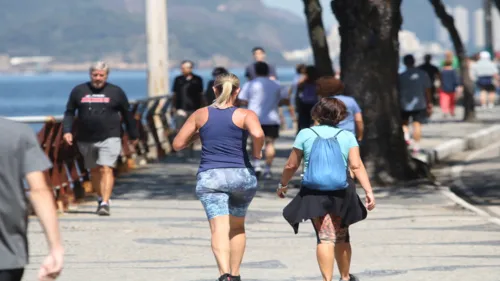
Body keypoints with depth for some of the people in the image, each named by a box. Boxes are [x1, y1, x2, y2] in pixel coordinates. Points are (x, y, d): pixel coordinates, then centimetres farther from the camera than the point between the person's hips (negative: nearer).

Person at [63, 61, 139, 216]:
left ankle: (105, 203, -19)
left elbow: (127, 114, 10)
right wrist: (67, 131, -4)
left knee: (106, 169, -15)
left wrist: (133, 135, 14)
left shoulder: (116, 92, 4)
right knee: (94, 170, 13)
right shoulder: (79, 91, 7)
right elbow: (69, 112, 10)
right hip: (86, 139, 3)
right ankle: (101, 199, 29)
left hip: (109, 138, -3)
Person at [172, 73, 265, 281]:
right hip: (241, 176, 1)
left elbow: (178, 144, 10)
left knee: (219, 229, -13)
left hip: (210, 177, 0)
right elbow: (258, 134, -21)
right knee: (237, 227, 22)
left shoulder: (200, 115, 6)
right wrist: (257, 153, -2)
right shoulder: (245, 115, 0)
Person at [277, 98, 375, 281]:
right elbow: (356, 166, -4)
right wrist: (368, 191, -7)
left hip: (314, 192, -2)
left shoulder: (305, 134, 4)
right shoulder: (347, 136, 7)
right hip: (341, 192, 2)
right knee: (341, 236, 20)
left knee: (325, 237, -6)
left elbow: (291, 165, 7)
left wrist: (283, 184, 24)